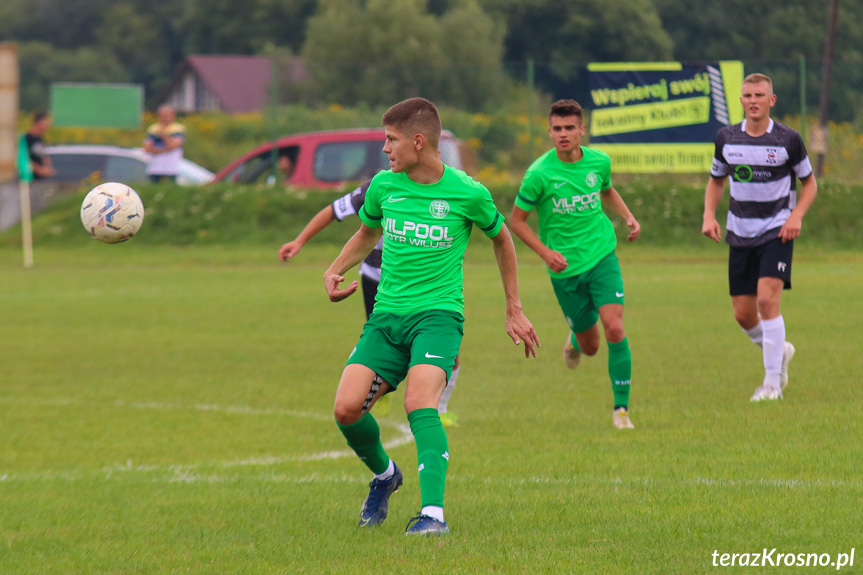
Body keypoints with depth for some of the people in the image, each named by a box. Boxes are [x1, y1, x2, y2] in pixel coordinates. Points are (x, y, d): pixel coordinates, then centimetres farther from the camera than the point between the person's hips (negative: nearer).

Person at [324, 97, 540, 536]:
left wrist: (514, 310, 19)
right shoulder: (384, 186, 5)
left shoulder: (467, 194, -5)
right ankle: (383, 474, 18)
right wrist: (335, 271, 7)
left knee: (419, 403, -29)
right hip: (387, 316, 4)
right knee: (347, 408, -13)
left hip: (438, 314, -4)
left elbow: (500, 239, 14)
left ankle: (433, 513, -32)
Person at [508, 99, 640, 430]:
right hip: (565, 267, -1)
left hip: (602, 257, 1)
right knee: (590, 346, 9)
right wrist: (545, 252, -17)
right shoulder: (539, 173, -14)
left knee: (614, 328, -17)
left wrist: (628, 217, 5)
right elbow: (516, 220, -5)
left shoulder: (599, 161, -2)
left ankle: (621, 408, -5)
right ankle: (575, 339, 49)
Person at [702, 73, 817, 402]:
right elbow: (716, 180, 18)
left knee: (767, 300, -20)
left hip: (776, 232, -4)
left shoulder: (788, 140, -6)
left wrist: (796, 216, -11)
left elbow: (809, 182, 6)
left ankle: (772, 382, -12)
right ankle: (779, 352, 34)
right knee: (743, 315, 3)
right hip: (740, 235, 4)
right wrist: (709, 215, 1)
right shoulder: (726, 138, 2)